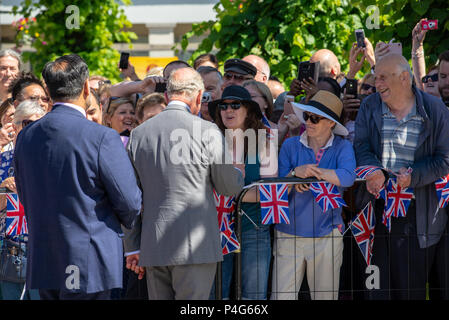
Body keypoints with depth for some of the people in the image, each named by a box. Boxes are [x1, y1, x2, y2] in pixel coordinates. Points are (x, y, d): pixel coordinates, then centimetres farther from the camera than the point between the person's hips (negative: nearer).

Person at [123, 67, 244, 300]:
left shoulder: (139, 134, 8)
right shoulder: (207, 132, -8)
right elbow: (229, 188, 1)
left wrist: (133, 247, 16)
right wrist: (239, 173, 25)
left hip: (153, 246, 5)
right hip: (195, 246, -5)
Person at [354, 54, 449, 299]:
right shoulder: (369, 107, 9)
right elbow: (360, 145, -1)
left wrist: (413, 176, -17)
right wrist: (373, 170, -22)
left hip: (417, 212, -2)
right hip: (376, 207, 3)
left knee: (411, 287, 0)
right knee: (377, 286, 3)